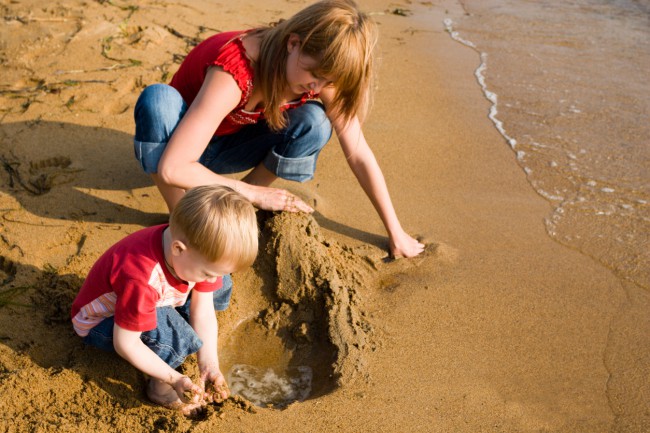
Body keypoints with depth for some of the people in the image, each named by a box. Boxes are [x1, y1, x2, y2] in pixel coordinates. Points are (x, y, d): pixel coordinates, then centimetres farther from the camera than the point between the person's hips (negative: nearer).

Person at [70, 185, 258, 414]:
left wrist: (208, 364, -24)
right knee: (175, 334, -36)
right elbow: (125, 344, -33)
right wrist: (174, 378, -32)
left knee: (222, 287, -4)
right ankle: (157, 384, -9)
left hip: (156, 302, 7)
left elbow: (202, 311, -16)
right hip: (102, 322, -7)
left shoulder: (202, 249, -22)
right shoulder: (141, 280, -43)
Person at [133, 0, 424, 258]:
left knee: (314, 123, -27)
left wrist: (396, 234, -13)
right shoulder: (234, 72, -38)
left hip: (232, 146, 4)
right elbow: (172, 168, -41)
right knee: (158, 99, -38)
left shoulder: (322, 77, -21)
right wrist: (254, 194, -32)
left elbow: (360, 155, -15)